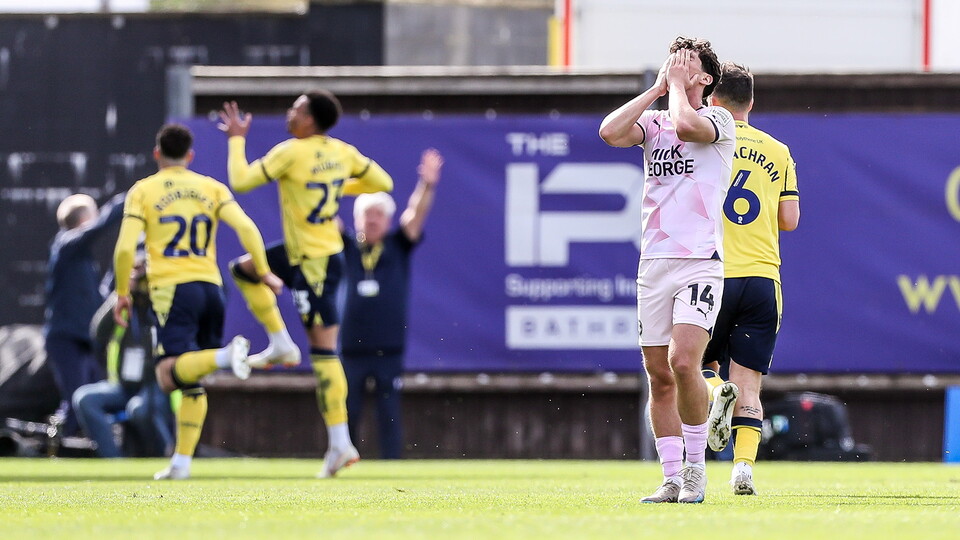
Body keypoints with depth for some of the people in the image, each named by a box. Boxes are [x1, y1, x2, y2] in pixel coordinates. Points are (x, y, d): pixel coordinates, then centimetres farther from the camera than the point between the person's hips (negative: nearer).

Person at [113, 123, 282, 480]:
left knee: (170, 376, -16)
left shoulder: (143, 191, 5)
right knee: (193, 383, 12)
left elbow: (125, 248, -4)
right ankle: (181, 462, 9)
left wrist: (122, 293, 7)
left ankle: (226, 356, -40)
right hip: (210, 287, 4)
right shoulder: (211, 188, 12)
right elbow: (246, 227, -1)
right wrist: (263, 272, 7)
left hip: (172, 289, -4)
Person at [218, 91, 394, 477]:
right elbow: (383, 183, 11)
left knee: (323, 351, -6)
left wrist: (236, 139, 0)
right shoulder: (343, 152, 3)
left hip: (314, 264, -8)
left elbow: (240, 181, -15)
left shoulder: (291, 152, -18)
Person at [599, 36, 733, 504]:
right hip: (654, 263, 5)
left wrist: (679, 84, -3)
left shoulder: (719, 120, 0)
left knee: (683, 362, -20)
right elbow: (610, 132, -4)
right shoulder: (653, 123, 15)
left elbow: (686, 124, -21)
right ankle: (673, 478, 9)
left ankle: (696, 466, -6)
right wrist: (657, 88, 2)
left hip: (700, 262, -5)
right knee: (659, 377, 4)